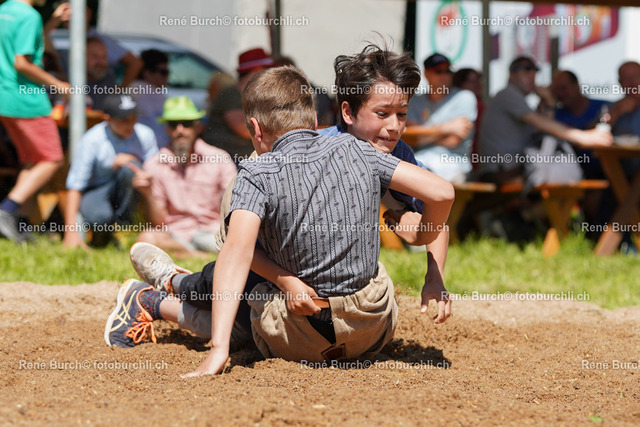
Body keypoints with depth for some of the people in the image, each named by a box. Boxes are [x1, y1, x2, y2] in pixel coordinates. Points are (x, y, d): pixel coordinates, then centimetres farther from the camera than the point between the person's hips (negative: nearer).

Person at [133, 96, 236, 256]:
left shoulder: (220, 159, 0)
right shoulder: (154, 166, 2)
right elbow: (160, 222, 2)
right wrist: (149, 195, -16)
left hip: (212, 232, -1)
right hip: (177, 234, 1)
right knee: (146, 238, -32)